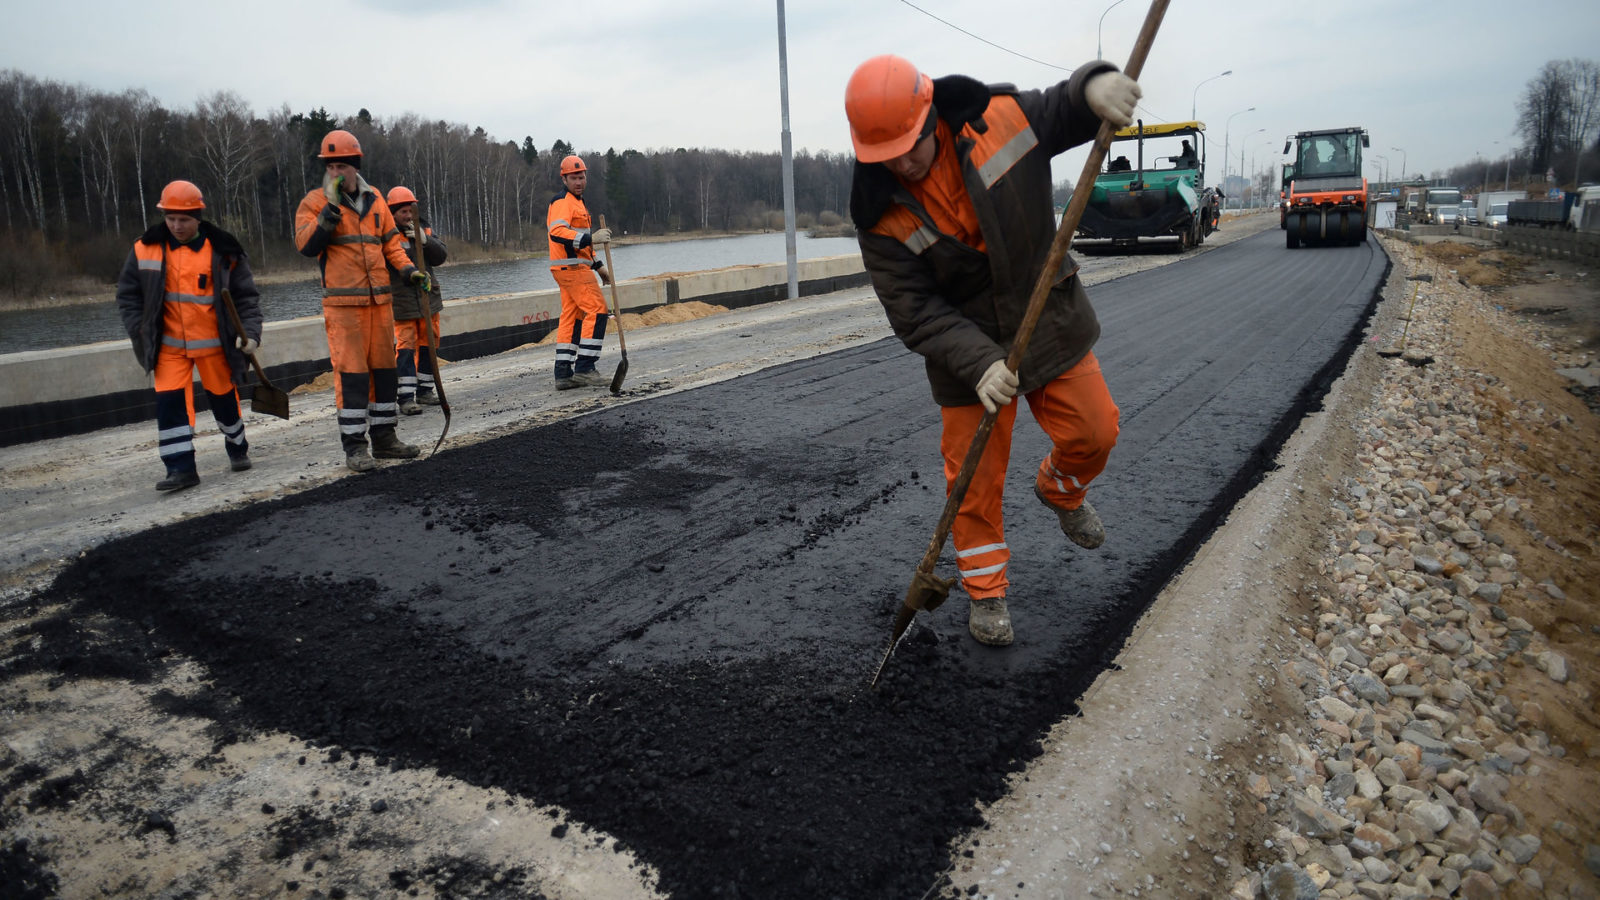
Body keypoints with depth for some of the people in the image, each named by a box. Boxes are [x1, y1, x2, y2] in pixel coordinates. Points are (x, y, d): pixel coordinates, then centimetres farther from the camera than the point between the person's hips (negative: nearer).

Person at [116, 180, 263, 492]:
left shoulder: (223, 251, -6)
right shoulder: (146, 250, -1)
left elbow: (246, 296, -2)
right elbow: (127, 294, 8)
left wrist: (251, 332, -14)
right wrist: (140, 332, -2)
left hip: (213, 343, -1)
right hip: (168, 346, 1)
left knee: (223, 397, 12)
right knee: (169, 402, -7)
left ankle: (237, 449, 36)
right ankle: (181, 469, -3)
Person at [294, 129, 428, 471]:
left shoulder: (374, 200, 13)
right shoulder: (315, 202, 0)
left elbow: (390, 240, 19)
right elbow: (306, 245, -12)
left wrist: (408, 269, 3)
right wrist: (331, 209, -19)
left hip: (379, 300, 5)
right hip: (342, 303, -5)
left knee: (383, 367, 10)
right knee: (350, 372, -7)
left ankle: (384, 437, 21)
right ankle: (354, 446, -1)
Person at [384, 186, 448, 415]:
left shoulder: (424, 230, 10)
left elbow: (441, 256, -1)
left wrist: (424, 240, -16)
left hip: (428, 298, 6)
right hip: (401, 301, -5)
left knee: (428, 344, 11)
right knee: (405, 347, -9)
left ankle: (424, 391, 22)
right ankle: (406, 397, -10)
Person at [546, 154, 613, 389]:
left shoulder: (577, 202, 24)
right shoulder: (562, 201, -10)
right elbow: (557, 232, -27)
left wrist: (598, 266, 26)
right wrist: (591, 238, -34)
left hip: (574, 267, 10)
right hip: (571, 267, -10)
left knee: (571, 316, 7)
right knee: (597, 309, -13)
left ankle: (563, 374, 7)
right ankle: (584, 368, -13)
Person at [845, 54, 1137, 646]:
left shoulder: (999, 117, -14)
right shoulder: (881, 214, -18)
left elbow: (1067, 109, 2)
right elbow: (915, 313, -19)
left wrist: (1094, 86, -24)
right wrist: (979, 362, -32)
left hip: (1050, 323, 2)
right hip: (966, 350, -2)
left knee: (1093, 432, 6)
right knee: (974, 474, 3)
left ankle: (1059, 490, 42)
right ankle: (985, 590, 23)